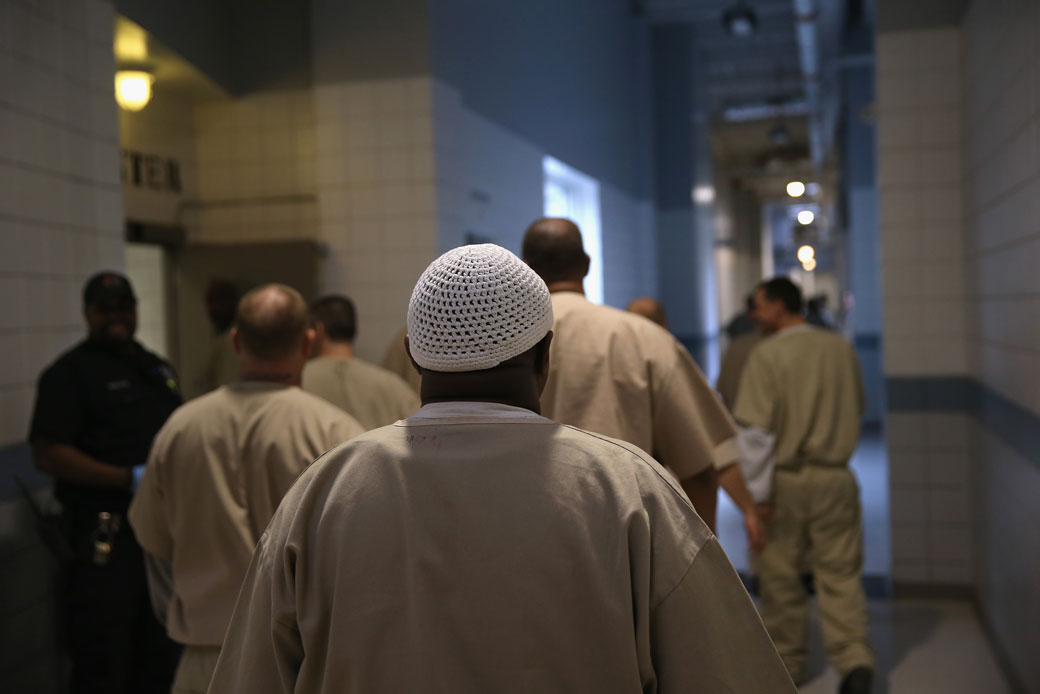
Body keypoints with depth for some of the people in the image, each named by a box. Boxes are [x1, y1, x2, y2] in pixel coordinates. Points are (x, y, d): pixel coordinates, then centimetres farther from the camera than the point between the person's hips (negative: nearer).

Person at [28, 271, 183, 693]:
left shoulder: (158, 369, 15)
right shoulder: (69, 372, -6)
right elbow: (47, 454, -16)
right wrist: (132, 478, -20)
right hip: (107, 532, -7)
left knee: (162, 655, 17)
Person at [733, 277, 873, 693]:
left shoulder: (767, 354, -12)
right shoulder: (840, 348, 2)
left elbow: (756, 428, -16)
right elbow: (857, 407, 15)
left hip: (786, 477, -3)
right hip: (835, 477, 4)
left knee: (780, 575, 11)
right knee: (840, 573, 10)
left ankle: (787, 660, 23)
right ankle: (854, 657, -1)